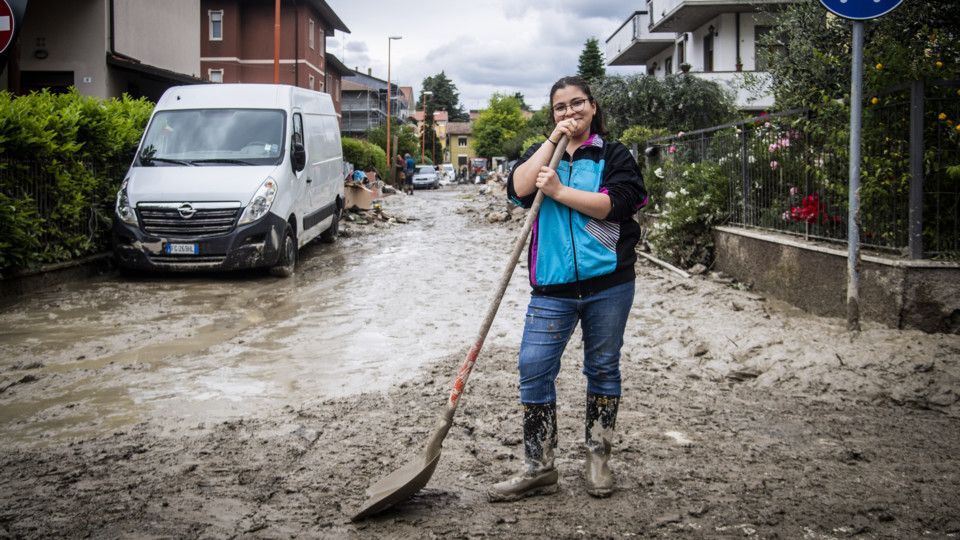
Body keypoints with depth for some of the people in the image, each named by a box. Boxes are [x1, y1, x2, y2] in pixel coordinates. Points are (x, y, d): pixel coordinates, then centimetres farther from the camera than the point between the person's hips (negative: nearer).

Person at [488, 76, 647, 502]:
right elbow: (518, 189, -7)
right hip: (553, 285, 2)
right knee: (533, 368, -6)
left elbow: (614, 204, -12)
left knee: (603, 368, 9)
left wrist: (560, 191, -14)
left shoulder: (613, 155, 5)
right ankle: (538, 468, 3)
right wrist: (553, 139, -5)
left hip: (608, 282, -2)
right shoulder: (541, 154, 14)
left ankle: (598, 458, 23)